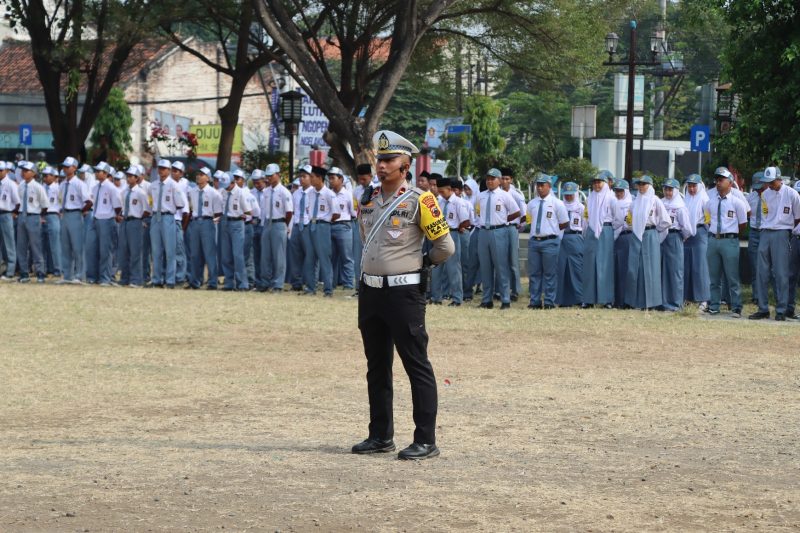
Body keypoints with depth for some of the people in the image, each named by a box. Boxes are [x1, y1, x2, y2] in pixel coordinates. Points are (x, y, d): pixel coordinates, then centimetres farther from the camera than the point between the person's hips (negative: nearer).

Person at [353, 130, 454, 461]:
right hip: (370, 292, 7)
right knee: (377, 367, 13)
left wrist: (419, 262, 6)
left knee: (417, 366, -4)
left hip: (404, 293, -7)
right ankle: (381, 436, 22)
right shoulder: (368, 200, 10)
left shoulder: (418, 201, -10)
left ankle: (426, 441, -2)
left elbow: (445, 247, -6)